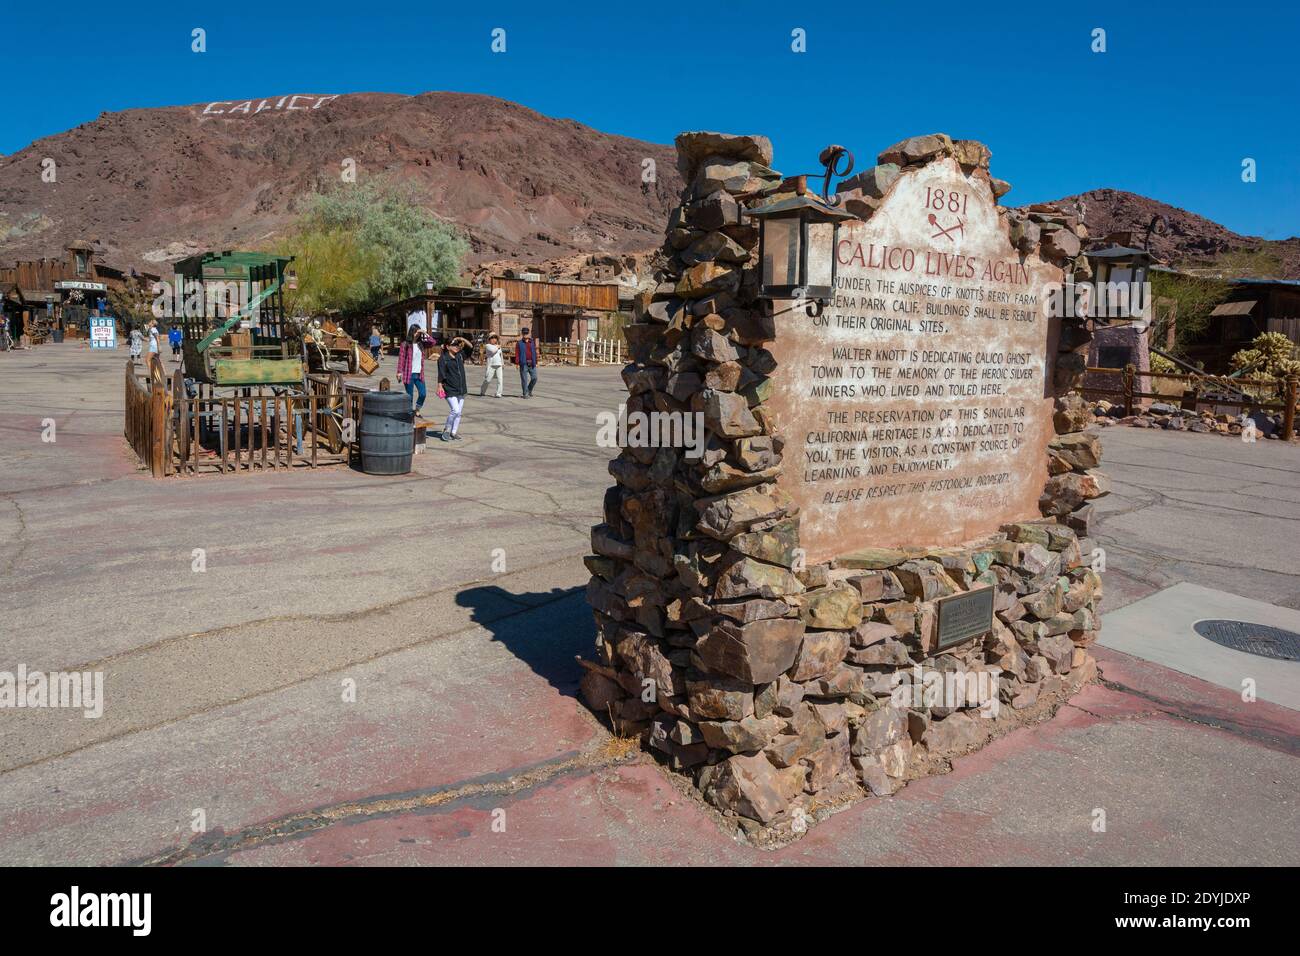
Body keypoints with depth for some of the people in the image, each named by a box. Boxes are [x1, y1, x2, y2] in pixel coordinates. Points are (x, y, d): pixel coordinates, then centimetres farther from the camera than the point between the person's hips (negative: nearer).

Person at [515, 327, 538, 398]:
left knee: (534, 378, 0)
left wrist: (536, 362, 8)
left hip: (532, 364, 3)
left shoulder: (532, 342, 12)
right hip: (523, 364, -3)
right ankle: (525, 393, 5)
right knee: (524, 379, -2)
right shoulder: (519, 343, 3)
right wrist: (517, 363, -11)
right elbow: (517, 354, -2)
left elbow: (535, 352, 12)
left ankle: (529, 390, 23)